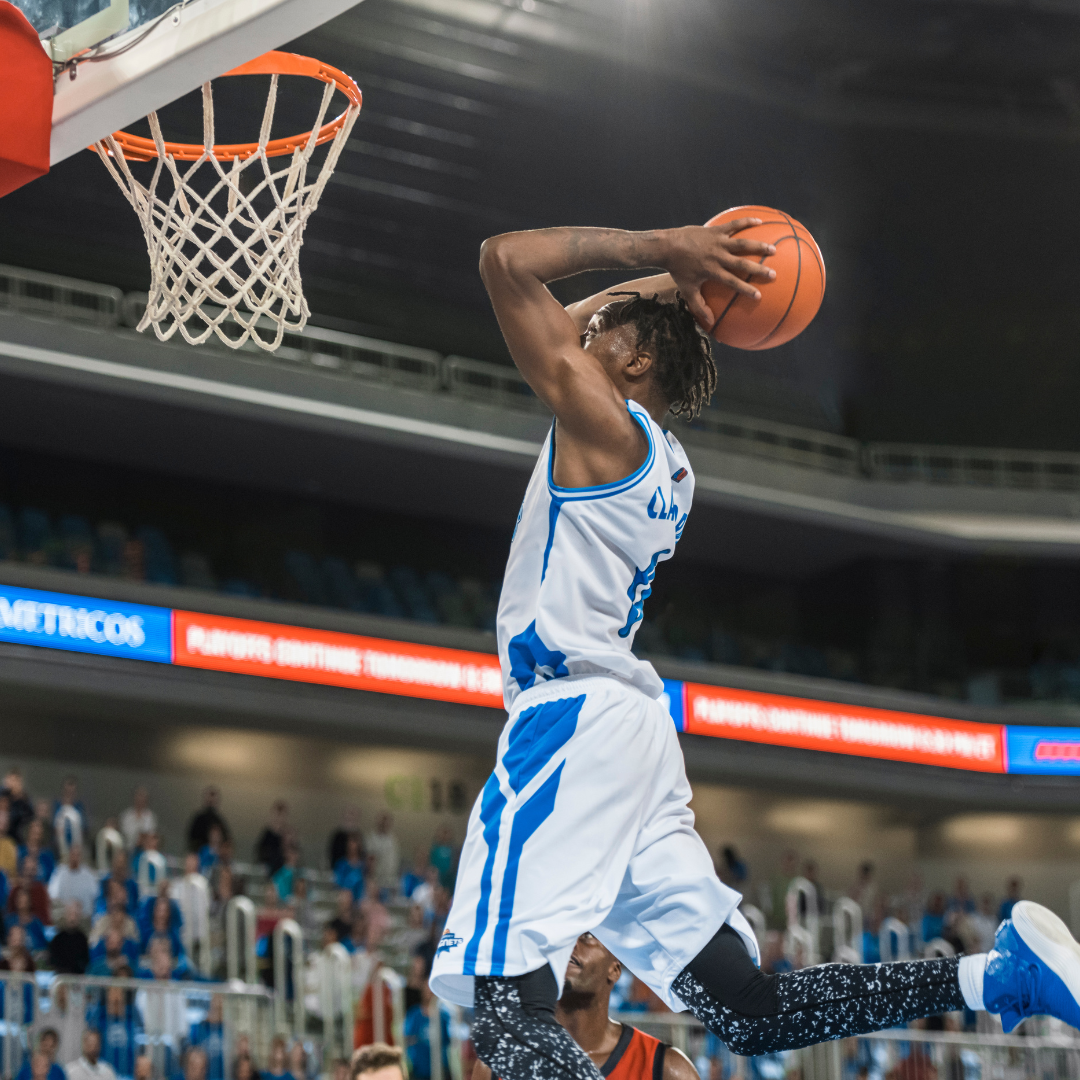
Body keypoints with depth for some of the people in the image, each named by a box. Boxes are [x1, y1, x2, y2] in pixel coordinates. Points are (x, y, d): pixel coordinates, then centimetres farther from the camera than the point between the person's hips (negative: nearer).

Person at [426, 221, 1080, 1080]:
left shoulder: (602, 420, -6)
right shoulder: (665, 463, 19)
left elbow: (506, 260, -8)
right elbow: (567, 324, 34)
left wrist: (657, 250, -4)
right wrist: (673, 275, 22)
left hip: (574, 720, -9)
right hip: (634, 730, 9)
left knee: (509, 1008, -18)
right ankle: (999, 974, 1)